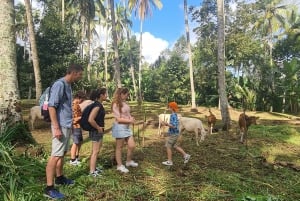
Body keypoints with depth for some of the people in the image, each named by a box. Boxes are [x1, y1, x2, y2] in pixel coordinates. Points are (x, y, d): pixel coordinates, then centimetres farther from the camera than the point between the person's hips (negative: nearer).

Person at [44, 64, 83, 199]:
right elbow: (51, 106, -19)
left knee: (62, 153, 18)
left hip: (67, 126, 9)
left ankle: (59, 178, 32)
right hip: (61, 126, -9)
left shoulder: (68, 86, 13)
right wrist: (56, 128, -23)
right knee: (55, 155, -6)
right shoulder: (59, 84, -15)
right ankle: (49, 188, 1)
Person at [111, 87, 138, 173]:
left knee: (132, 145, 11)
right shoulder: (116, 104, -14)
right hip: (120, 127, -8)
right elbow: (118, 119, -17)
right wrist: (129, 121, -16)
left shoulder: (125, 103, 8)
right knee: (119, 147, 7)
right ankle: (119, 165, 21)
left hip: (127, 127, 8)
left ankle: (129, 161, 33)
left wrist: (131, 118, -1)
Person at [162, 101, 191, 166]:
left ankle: (169, 161, 11)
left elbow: (174, 126, -28)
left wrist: (167, 124, -19)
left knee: (168, 147, 1)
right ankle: (185, 155, 19)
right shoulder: (175, 115, 10)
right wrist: (168, 124, 14)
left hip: (173, 134, -10)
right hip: (174, 133, 10)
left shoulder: (173, 115, -21)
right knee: (175, 146, 18)